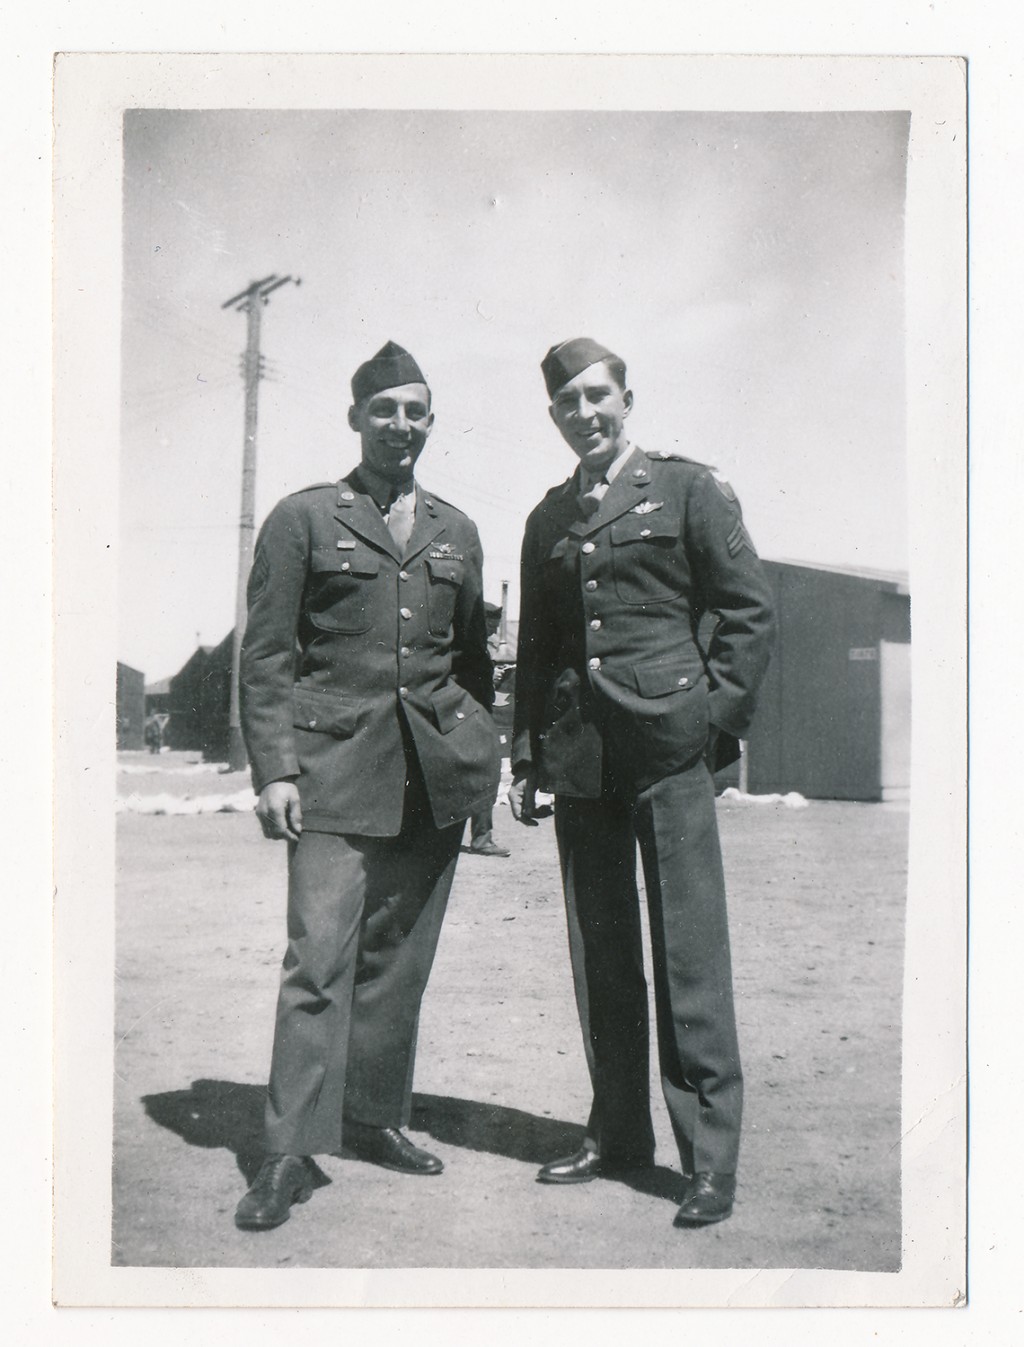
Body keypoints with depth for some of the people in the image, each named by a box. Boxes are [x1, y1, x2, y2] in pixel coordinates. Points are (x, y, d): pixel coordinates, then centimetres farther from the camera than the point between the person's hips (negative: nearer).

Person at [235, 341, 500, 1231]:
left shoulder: (456, 531, 15)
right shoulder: (303, 519, 4)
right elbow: (266, 654, 1)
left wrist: (482, 758, 14)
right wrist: (274, 767, -7)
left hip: (434, 773, 4)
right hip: (336, 765, -4)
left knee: (399, 954, 9)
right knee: (320, 954, -9)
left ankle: (374, 1117, 23)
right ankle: (292, 1152, -2)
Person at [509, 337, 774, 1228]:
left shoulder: (688, 488, 4)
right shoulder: (548, 520, 17)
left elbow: (750, 609, 2)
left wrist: (713, 710, -7)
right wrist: (525, 758, 13)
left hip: (669, 751, -5)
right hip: (580, 755, 5)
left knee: (689, 952, -5)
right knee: (599, 952, 9)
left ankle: (712, 1161, 4)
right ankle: (618, 1134, 22)